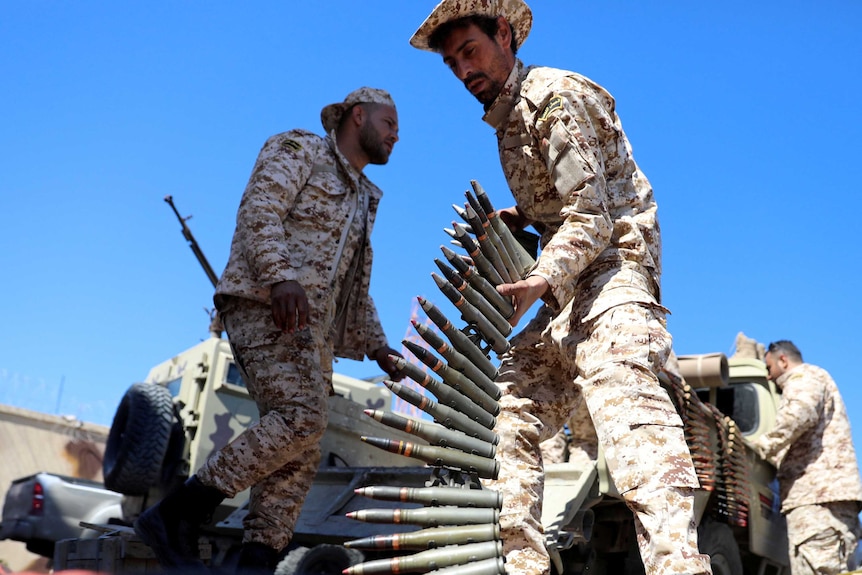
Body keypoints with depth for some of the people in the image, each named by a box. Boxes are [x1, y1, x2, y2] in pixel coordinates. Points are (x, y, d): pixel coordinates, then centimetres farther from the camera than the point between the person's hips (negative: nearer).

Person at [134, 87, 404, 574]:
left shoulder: (362, 198, 29)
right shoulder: (299, 149, 6)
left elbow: (355, 287, 32)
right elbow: (260, 210, -12)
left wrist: (376, 345, 22)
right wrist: (281, 276, -28)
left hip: (312, 328, 9)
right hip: (265, 305, -8)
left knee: (301, 456, -3)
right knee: (301, 418, -25)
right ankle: (175, 516, -17)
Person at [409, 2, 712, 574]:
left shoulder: (555, 95, -7)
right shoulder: (508, 117, 21)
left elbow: (591, 215, -17)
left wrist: (542, 283, -31)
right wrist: (509, 219, 13)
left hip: (611, 265, -10)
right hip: (570, 287, 10)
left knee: (618, 379, -35)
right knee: (511, 411, 5)